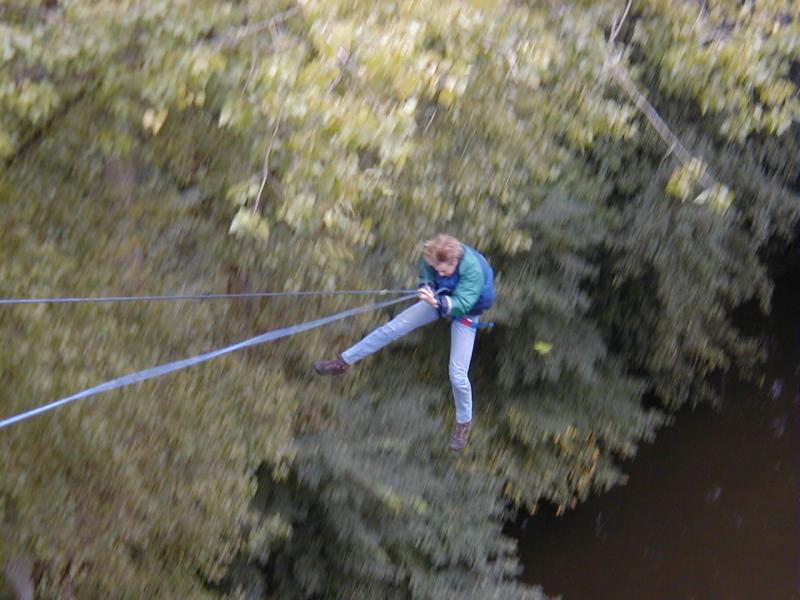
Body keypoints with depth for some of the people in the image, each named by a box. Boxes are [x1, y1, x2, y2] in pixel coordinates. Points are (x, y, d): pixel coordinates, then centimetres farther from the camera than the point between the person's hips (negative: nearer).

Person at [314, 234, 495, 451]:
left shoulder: (473, 270, -40)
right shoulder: (432, 258, -25)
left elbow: (462, 304, -42)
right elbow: (426, 276, -7)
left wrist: (437, 302, -60)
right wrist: (427, 286, -31)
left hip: (465, 311, -4)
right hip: (439, 299, 4)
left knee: (458, 374, -6)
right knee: (392, 328, 0)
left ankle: (464, 421, 20)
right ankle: (344, 362, 13)